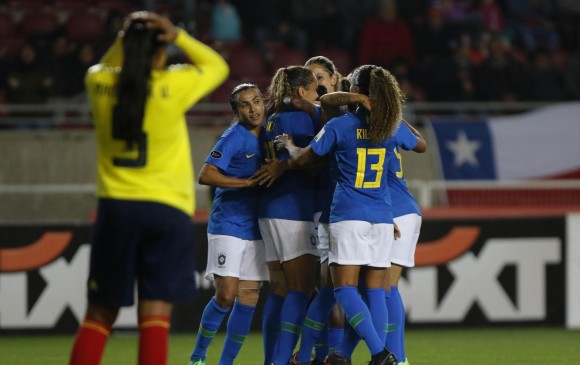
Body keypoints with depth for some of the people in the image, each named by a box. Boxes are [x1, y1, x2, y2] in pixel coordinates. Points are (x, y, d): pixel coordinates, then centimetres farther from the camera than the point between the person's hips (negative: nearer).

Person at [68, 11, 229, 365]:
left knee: (100, 315, 10)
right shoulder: (173, 86, -7)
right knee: (155, 315, -6)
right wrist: (178, 36, 3)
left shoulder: (101, 84, 1)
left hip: (116, 207, 3)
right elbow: (217, 65, 11)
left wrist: (125, 40, 12)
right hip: (167, 209, -3)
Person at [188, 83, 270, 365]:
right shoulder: (234, 138, -12)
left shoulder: (266, 136, 9)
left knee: (248, 300, 3)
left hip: (255, 229, 7)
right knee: (226, 296, -10)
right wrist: (247, 182, -22)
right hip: (228, 226, -7)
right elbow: (206, 175, -21)